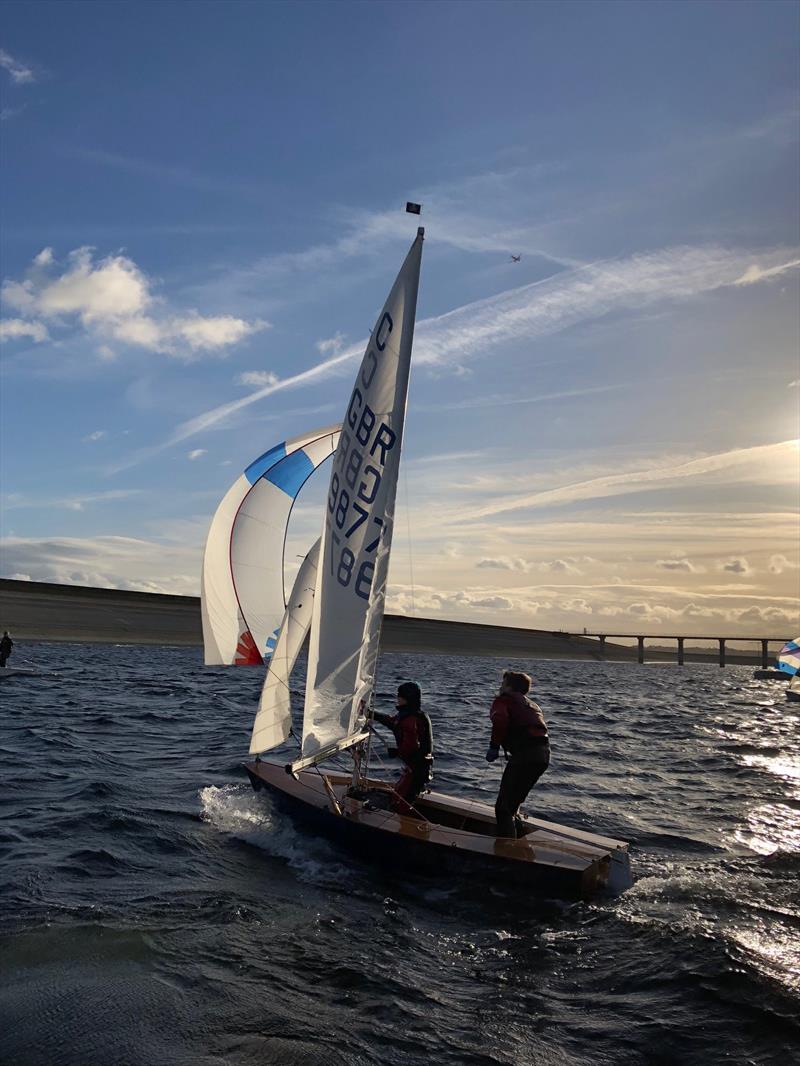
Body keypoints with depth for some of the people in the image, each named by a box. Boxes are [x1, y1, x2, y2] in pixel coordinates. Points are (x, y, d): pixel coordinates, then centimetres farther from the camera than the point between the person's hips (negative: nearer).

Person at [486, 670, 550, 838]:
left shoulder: (503, 699, 8)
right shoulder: (531, 705, 32)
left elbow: (500, 720, -16)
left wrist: (494, 747, -8)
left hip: (525, 753, -8)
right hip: (544, 753, 8)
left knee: (503, 807, -1)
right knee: (513, 805, 24)